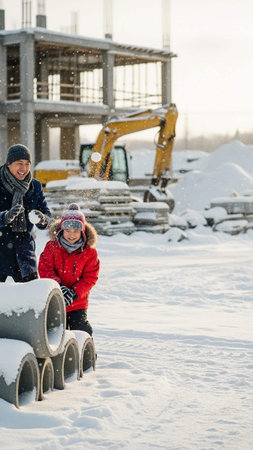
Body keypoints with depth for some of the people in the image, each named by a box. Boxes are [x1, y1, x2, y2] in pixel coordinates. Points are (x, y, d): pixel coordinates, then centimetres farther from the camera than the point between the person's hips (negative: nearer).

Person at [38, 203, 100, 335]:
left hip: (78, 303, -1)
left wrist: (74, 293, -19)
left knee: (82, 330, -5)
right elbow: (44, 269, -8)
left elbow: (90, 278, -5)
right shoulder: (51, 247, -3)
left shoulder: (89, 252, -4)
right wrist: (59, 286, -22)